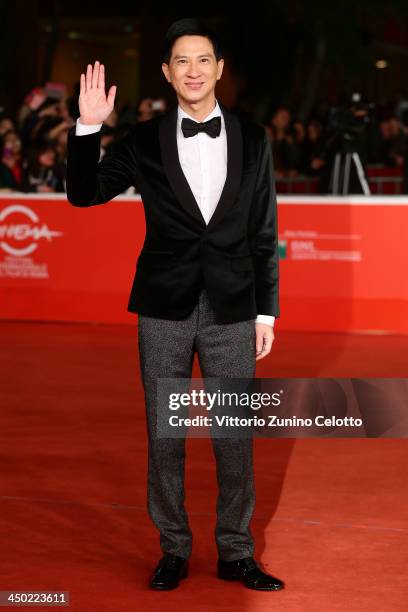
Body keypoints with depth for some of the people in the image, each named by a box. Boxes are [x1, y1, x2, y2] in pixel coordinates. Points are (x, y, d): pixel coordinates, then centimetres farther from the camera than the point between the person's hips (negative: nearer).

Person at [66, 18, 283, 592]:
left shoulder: (252, 140, 4)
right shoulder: (145, 140, 1)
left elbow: (264, 233, 5)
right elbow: (84, 192, 0)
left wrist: (266, 310, 3)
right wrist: (88, 128, -14)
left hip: (232, 309, 0)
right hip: (165, 308, 0)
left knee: (235, 437, 5)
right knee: (164, 436, 7)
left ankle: (236, 553, 19)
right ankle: (174, 550, 21)